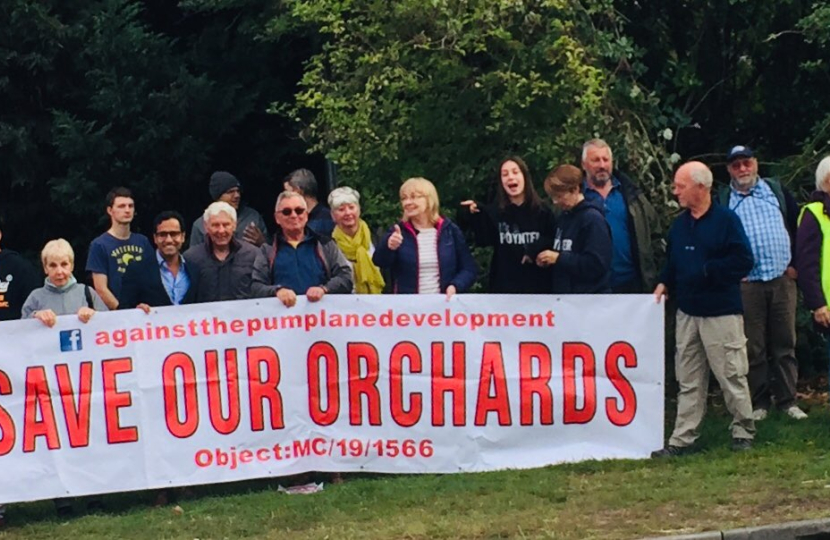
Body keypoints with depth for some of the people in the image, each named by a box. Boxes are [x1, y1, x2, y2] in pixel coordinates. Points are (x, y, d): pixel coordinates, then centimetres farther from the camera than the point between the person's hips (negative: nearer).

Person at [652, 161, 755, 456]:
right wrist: (664, 283, 4)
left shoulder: (726, 220, -10)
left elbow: (743, 261, -15)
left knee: (732, 376, 1)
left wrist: (706, 271, -15)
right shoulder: (679, 225, 11)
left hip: (721, 313, -6)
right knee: (688, 381, 8)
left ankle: (743, 432, 15)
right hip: (687, 313, 6)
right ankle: (682, 440, 11)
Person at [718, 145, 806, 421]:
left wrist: (796, 262, 4)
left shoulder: (776, 190, 10)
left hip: (783, 280, 2)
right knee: (753, 348, 2)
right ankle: (759, 403, 10)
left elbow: (798, 225, 12)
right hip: (746, 284, -2)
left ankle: (787, 400, 11)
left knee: (785, 344, 5)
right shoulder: (722, 200, 4)